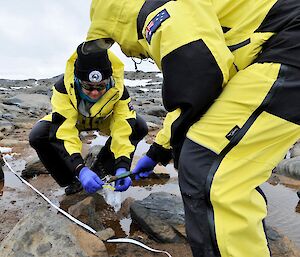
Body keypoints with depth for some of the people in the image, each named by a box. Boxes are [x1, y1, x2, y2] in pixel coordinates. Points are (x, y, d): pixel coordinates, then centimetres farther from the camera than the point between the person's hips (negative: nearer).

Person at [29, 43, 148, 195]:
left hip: (105, 120, 1)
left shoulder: (118, 90, -32)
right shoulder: (64, 87, -36)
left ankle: (99, 170, -8)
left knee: (139, 127, -23)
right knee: (37, 136, -27)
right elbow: (63, 132, -40)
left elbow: (124, 130, -34)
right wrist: (80, 169, -52)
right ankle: (71, 181, -5)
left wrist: (122, 167, -47)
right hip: (70, 119, -1)